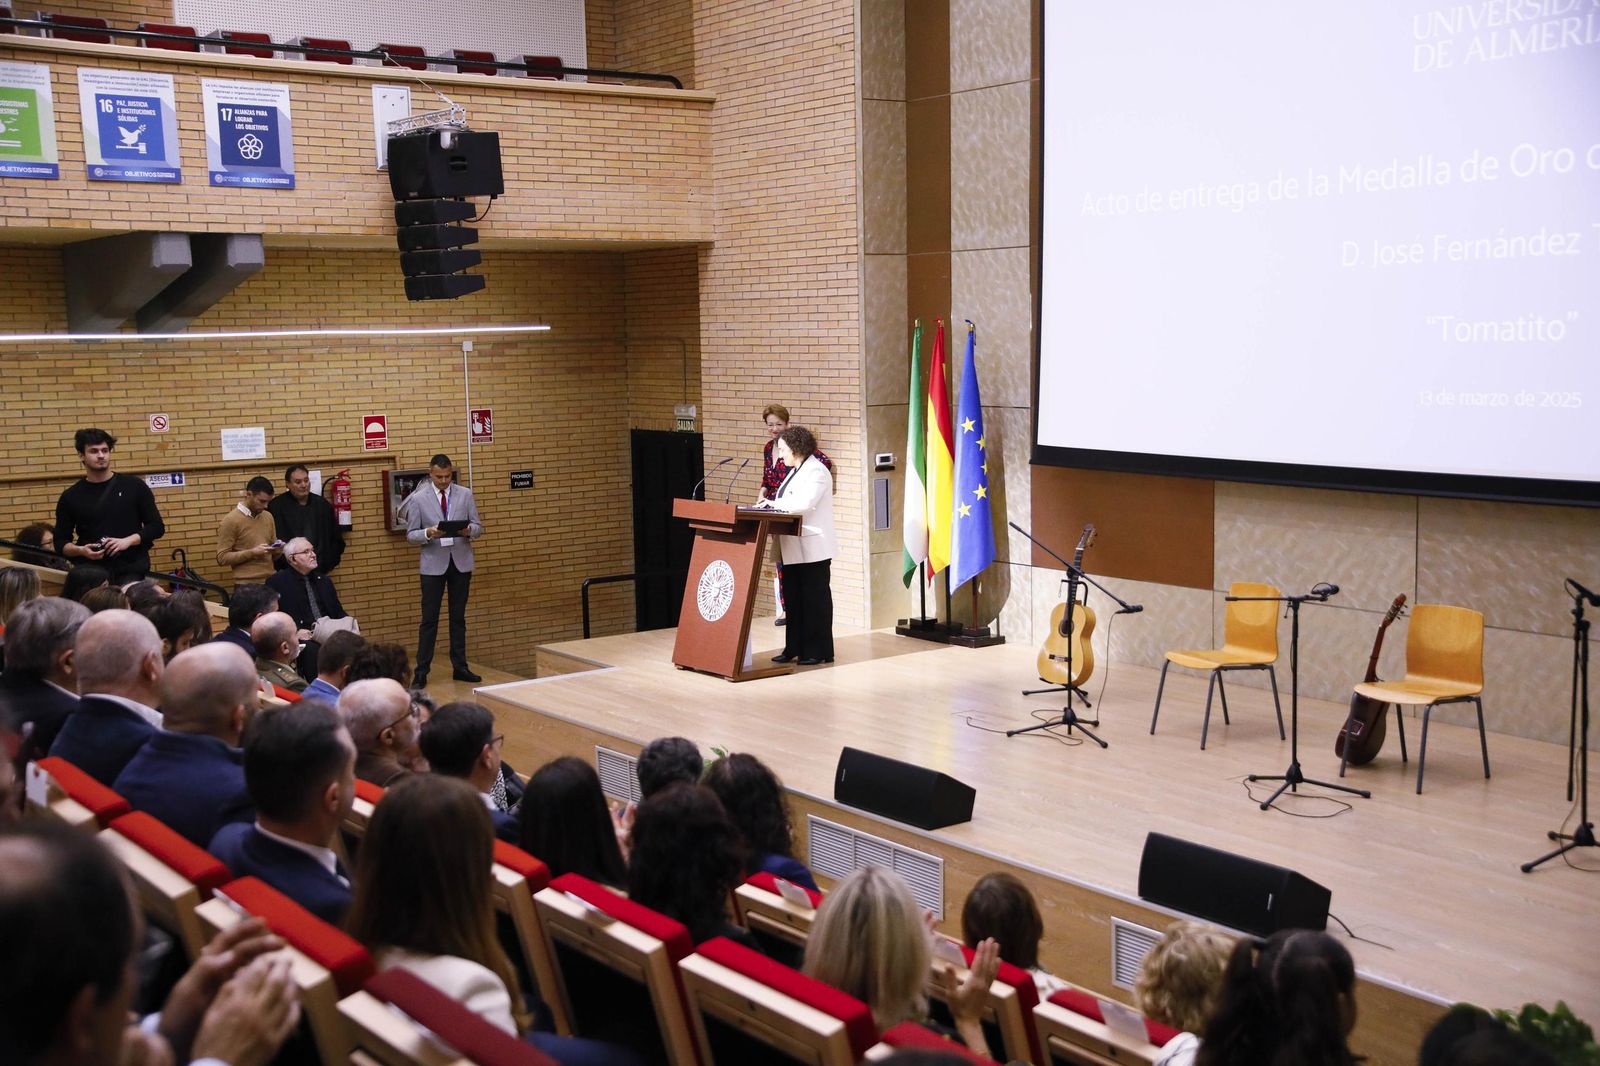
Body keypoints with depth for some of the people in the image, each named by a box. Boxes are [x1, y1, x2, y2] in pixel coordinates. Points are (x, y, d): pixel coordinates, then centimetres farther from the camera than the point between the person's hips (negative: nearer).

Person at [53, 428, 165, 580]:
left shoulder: (134, 487, 5)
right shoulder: (70, 496, 8)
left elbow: (157, 527, 6)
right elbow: (61, 542, 11)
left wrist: (128, 541, -10)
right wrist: (81, 550, -10)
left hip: (132, 571, -1)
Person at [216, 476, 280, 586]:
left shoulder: (268, 517, 11)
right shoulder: (230, 520, -7)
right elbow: (222, 558, -10)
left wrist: (277, 547, -2)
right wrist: (252, 553, -17)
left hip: (270, 581, 5)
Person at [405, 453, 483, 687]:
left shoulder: (465, 494, 3)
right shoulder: (418, 499, -3)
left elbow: (478, 527, 4)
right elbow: (411, 534, -2)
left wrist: (469, 530, -19)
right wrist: (428, 533, -22)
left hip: (461, 562, 2)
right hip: (433, 564, -2)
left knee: (458, 617, 10)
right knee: (429, 619, -1)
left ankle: (460, 667, 17)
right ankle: (422, 671, 3)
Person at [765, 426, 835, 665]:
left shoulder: (816, 471, -13)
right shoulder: (795, 471, 18)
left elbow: (805, 502, -24)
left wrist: (774, 504, -15)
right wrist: (772, 505, 1)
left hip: (813, 548, -10)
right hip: (795, 548, 10)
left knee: (815, 598, -2)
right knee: (793, 597, 11)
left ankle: (818, 651, 4)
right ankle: (795, 648, 17)